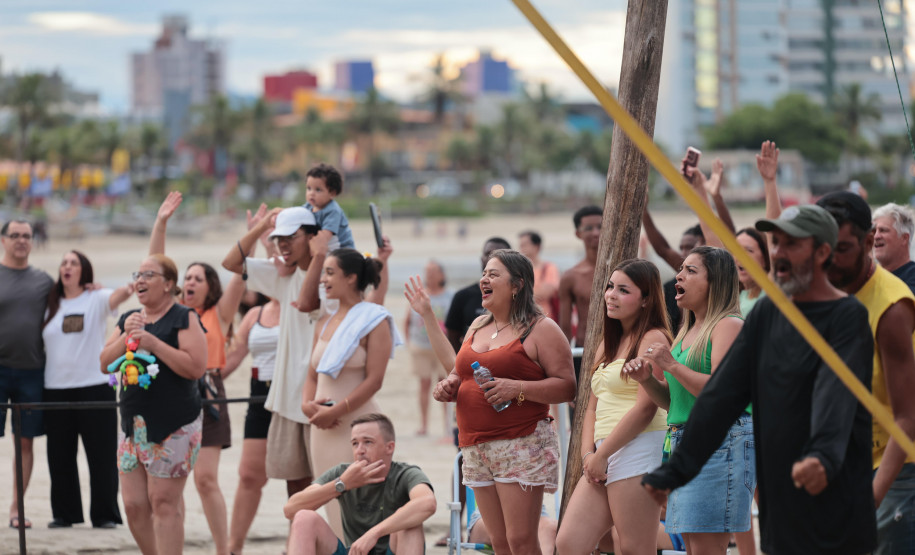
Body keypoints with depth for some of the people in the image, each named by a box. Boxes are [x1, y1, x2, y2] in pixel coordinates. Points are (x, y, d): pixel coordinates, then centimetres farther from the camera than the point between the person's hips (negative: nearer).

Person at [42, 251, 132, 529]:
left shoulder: (96, 299, -1)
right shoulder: (51, 305, 12)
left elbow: (116, 297, -22)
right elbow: (39, 344, 15)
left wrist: (128, 290, -45)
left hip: (95, 386, -4)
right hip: (56, 388, 4)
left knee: (102, 454, -2)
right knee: (60, 455, 7)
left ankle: (105, 514, 4)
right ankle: (64, 513, 16)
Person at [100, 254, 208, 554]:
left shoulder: (184, 318, -4)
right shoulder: (129, 319, 17)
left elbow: (196, 366, -15)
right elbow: (105, 363, 11)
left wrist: (153, 343, -17)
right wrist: (126, 335, -5)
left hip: (173, 425, -7)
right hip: (133, 424, 7)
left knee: (164, 503, -8)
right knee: (134, 504, 5)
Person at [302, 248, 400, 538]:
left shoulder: (374, 321, -5)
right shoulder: (325, 322, 15)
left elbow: (374, 379, -13)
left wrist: (335, 410, -17)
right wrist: (307, 404, -2)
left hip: (356, 421, -7)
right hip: (324, 427, 7)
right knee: (332, 507, 6)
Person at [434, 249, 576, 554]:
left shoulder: (540, 329, -4)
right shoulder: (478, 327, 19)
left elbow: (566, 386, -10)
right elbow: (461, 374, 29)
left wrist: (517, 388, -22)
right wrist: (449, 386, 5)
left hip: (523, 445, -7)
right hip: (475, 447, 7)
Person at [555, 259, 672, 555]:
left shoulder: (653, 339, -5)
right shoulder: (608, 344, 22)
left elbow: (645, 407, -14)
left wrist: (602, 455, -11)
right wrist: (588, 453, 4)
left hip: (638, 452, -9)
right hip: (601, 461, 9)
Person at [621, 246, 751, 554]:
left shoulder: (729, 326, -7)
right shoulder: (687, 332, 21)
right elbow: (671, 400, 23)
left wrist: (672, 366, -20)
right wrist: (646, 379, 5)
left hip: (721, 443, -9)